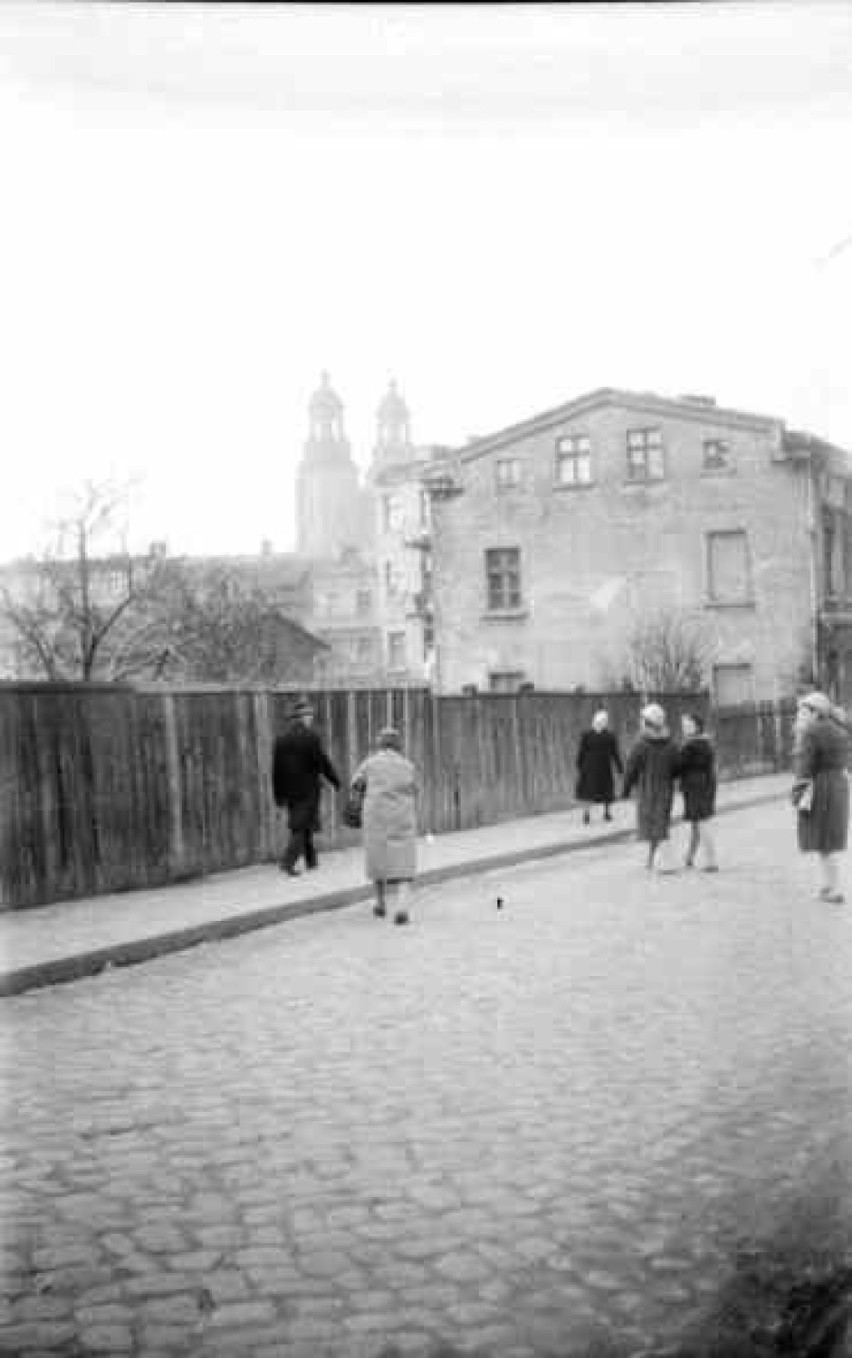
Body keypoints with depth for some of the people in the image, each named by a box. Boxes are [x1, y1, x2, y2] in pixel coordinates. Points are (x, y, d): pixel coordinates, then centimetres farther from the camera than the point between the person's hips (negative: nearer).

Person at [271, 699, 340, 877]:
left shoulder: (281, 739, 4)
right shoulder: (311, 737, -12)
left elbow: (276, 769, 7)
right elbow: (323, 763, -11)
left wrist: (279, 795, 14)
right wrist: (336, 782, 1)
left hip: (290, 791, 6)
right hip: (308, 789, -6)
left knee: (303, 826, 17)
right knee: (302, 827, -1)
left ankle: (311, 861, 25)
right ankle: (288, 862, -12)